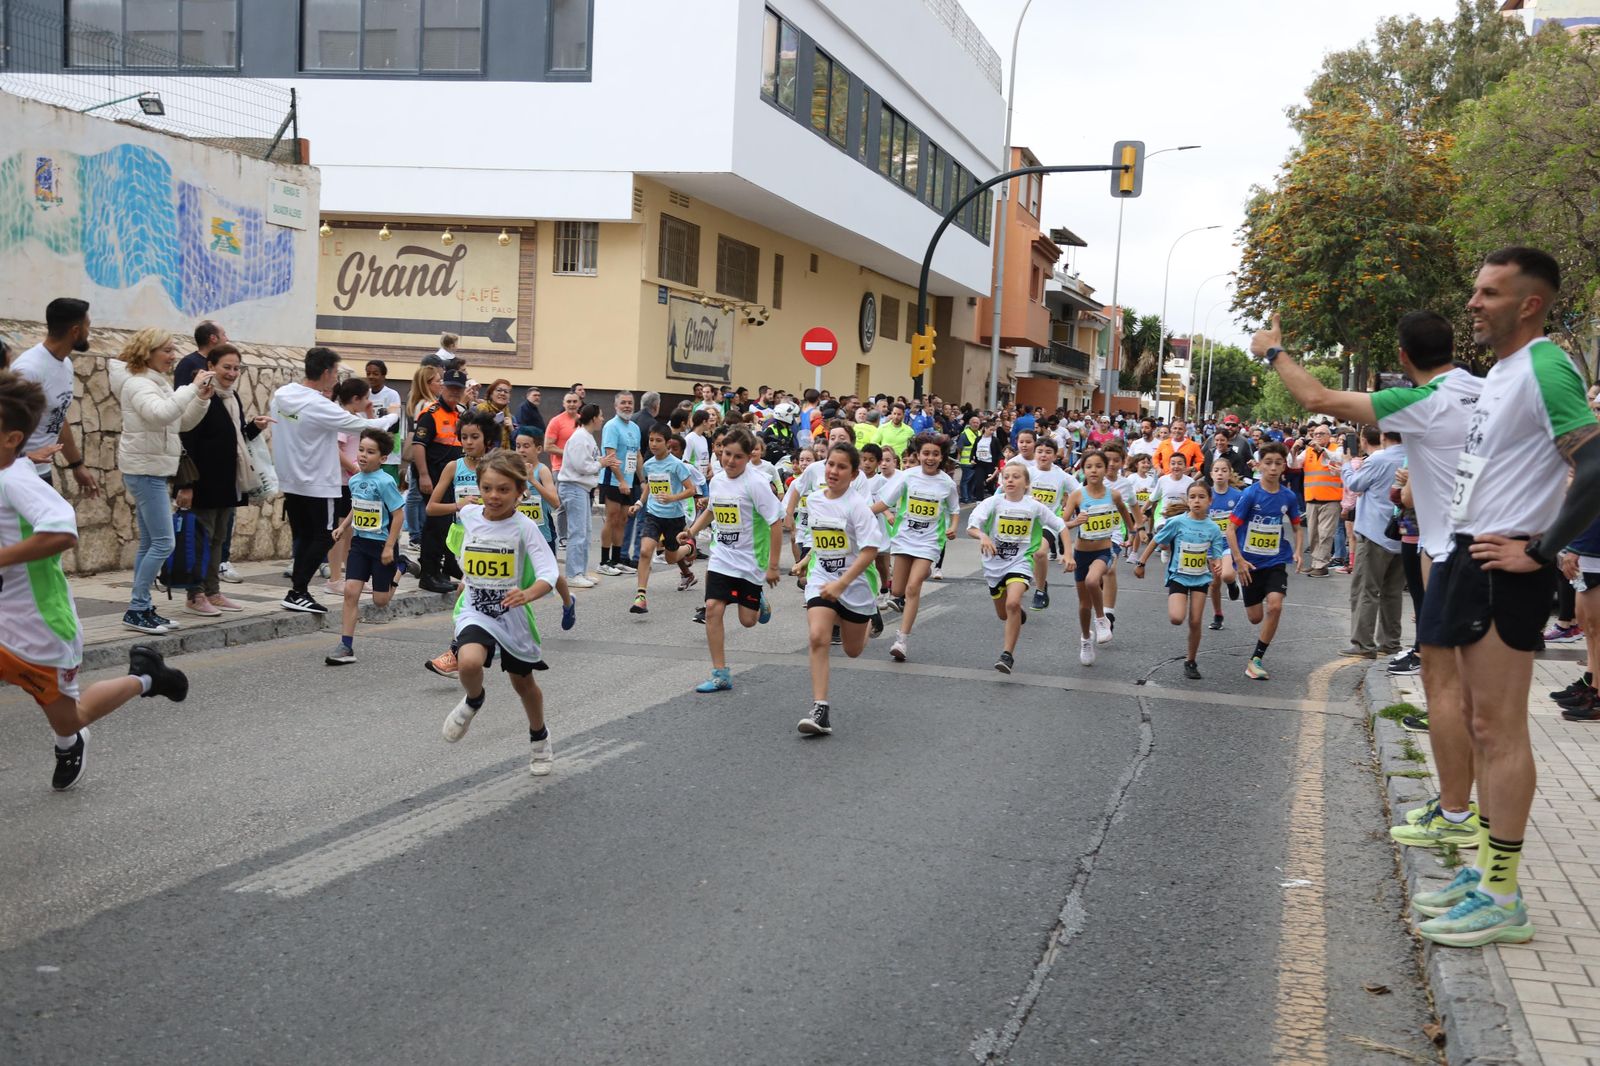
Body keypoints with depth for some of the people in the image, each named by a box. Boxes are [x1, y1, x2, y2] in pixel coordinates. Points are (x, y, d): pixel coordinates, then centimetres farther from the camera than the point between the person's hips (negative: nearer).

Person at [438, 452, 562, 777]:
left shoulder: (524, 527, -18)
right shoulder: (469, 515, -5)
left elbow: (548, 574, -28)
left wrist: (528, 594, -47)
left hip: (512, 615, -1)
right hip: (475, 612, 1)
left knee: (522, 681, 18)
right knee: (470, 662, -30)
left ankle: (539, 738, 46)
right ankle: (473, 701, 5)